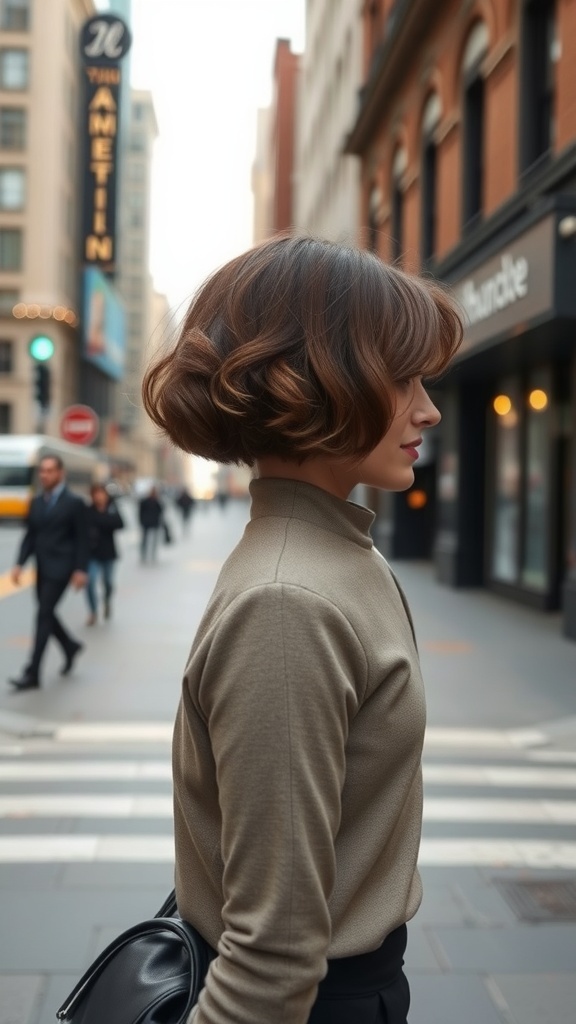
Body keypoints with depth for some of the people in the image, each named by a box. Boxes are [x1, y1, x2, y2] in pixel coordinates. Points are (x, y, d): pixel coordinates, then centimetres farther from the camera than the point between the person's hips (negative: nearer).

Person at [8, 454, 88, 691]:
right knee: (46, 614, 12)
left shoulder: (74, 503, -6)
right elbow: (30, 536, 11)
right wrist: (19, 564, 1)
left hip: (60, 569, -6)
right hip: (41, 569, 6)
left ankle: (32, 673, -8)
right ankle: (70, 646, 38)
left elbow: (82, 539, -7)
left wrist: (80, 570, -12)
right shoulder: (36, 502, 10)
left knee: (43, 615, -10)